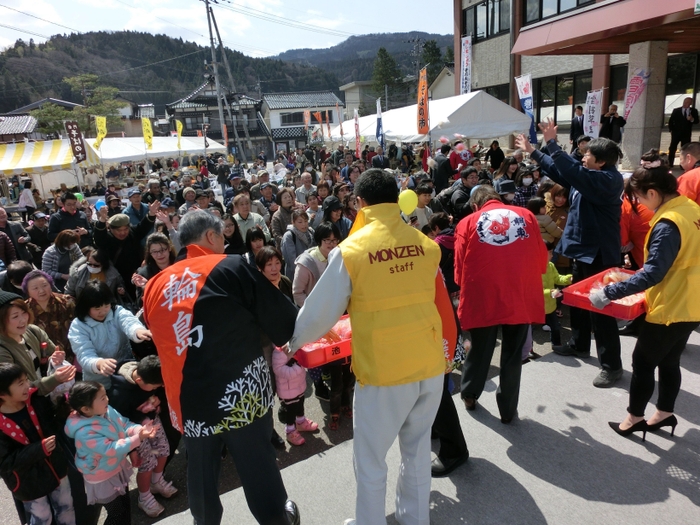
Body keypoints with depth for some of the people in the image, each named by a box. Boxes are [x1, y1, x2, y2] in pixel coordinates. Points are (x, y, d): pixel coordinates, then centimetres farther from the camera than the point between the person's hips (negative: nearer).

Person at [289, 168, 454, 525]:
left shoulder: (351, 250, -13)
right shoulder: (427, 245, -1)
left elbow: (321, 310, -5)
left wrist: (295, 342, 13)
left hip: (383, 371, -5)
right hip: (430, 365, 5)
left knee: (370, 461, 16)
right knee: (418, 451, 23)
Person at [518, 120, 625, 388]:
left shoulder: (609, 180, -21)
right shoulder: (589, 176, 7)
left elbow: (572, 171, -34)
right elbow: (559, 171, 19)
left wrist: (552, 143, -30)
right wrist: (532, 151, 17)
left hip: (599, 253, -10)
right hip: (583, 248, 10)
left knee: (600, 308, -4)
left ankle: (612, 365, 8)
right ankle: (579, 345, 39)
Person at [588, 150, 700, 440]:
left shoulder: (668, 224, -25)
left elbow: (652, 274, -30)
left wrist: (608, 293, -29)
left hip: (671, 308, -9)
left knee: (642, 362, 7)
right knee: (669, 360, 20)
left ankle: (634, 418, 21)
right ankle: (664, 414, 34)